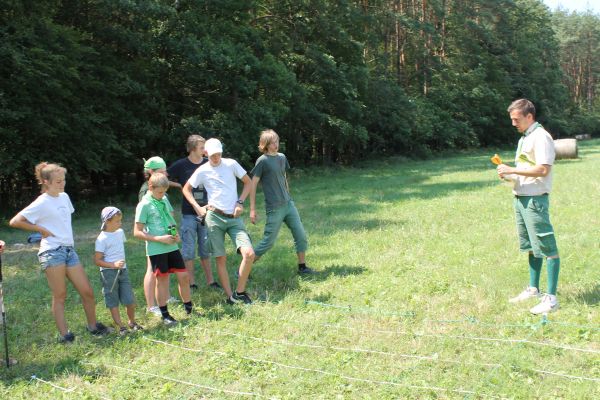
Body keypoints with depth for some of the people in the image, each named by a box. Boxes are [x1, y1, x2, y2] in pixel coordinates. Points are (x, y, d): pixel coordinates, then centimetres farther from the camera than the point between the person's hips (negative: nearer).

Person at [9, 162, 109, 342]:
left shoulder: (64, 197, 13)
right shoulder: (41, 203, -8)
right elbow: (15, 221, -11)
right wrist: (42, 229, -8)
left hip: (70, 250, 7)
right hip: (52, 252, -7)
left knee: (87, 291, 7)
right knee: (60, 296, -1)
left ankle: (93, 326, 23)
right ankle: (64, 334, 7)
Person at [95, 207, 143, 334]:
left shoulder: (120, 232, 7)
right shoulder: (102, 239, -14)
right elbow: (97, 260, -14)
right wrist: (114, 265, -24)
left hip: (122, 270, 6)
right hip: (109, 272, -6)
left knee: (130, 301, 4)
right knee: (113, 302, 5)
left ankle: (132, 322, 25)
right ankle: (120, 326, 13)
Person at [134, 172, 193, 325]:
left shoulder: (164, 200, 8)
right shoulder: (144, 205, -11)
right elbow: (137, 232, -11)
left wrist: (176, 234, -1)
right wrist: (160, 239, -18)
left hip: (172, 246, 5)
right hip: (157, 249, -5)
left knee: (183, 276, 6)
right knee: (162, 280, 4)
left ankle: (189, 308, 22)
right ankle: (165, 314, 17)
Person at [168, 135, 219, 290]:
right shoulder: (181, 165, -6)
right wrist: (180, 185, -3)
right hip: (188, 214, -2)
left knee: (205, 248, 11)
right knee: (188, 249, 3)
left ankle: (210, 281, 19)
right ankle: (191, 283, 12)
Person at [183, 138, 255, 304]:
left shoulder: (231, 164, 2)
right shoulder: (202, 171, 1)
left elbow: (248, 182, 11)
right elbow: (186, 189, 13)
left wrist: (240, 202, 0)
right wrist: (197, 207, 1)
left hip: (234, 218, 1)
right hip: (214, 217, -1)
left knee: (249, 254, -14)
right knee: (221, 259, 1)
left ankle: (240, 292, 2)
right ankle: (230, 296, 11)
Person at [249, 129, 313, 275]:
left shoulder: (282, 157, 9)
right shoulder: (262, 161, -10)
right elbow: (253, 185, -10)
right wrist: (252, 209, -12)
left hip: (288, 204, 7)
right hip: (274, 208, -6)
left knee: (301, 236, 5)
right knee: (268, 242, -3)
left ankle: (302, 267, 19)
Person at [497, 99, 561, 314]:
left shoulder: (541, 137, -12)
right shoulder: (524, 139, 18)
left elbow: (543, 169, -21)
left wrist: (512, 170, -18)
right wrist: (508, 175, 5)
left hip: (535, 199, -10)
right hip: (521, 198, 10)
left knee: (547, 248, -7)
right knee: (531, 247, 17)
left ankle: (551, 298, -6)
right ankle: (533, 289, 27)